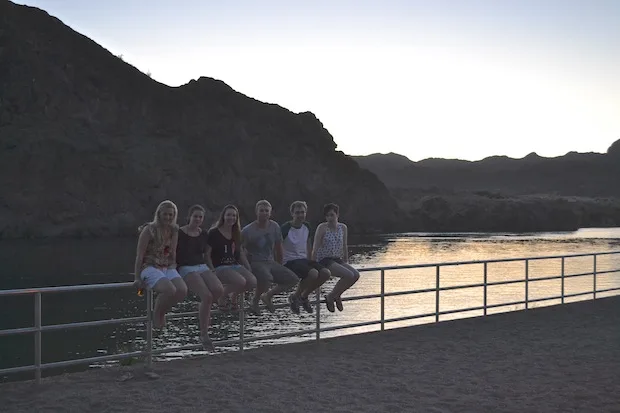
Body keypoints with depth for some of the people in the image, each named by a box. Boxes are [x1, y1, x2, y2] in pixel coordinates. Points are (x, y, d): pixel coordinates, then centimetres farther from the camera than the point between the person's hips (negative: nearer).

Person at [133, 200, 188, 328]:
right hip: (149, 267, -6)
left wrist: (174, 271, 10)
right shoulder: (149, 230, -8)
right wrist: (137, 278, -12)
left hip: (167, 267, 6)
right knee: (169, 290, -32)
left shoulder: (174, 231, 9)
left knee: (183, 290, -22)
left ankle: (162, 311, 4)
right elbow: (139, 255, -8)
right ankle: (156, 313, -3)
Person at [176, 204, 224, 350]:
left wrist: (210, 270, 17)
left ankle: (204, 311, 7)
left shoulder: (203, 234, 13)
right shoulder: (180, 233, -4)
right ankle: (204, 335, -14)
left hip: (202, 267, 6)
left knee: (219, 290, -25)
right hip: (187, 268, -6)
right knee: (207, 296, -27)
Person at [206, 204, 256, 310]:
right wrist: (212, 271, -16)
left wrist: (249, 270, 11)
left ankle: (234, 296, 8)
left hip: (235, 266, 6)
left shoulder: (236, 234, 16)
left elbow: (241, 254, 21)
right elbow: (207, 255, -6)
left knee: (253, 282, -21)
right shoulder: (214, 233, -3)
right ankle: (222, 298, -4)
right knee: (241, 281, -32)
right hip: (220, 267, -6)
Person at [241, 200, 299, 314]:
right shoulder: (247, 230, -8)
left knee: (293, 279, -10)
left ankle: (268, 295, 9)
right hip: (255, 263, -6)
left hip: (270, 262, 6)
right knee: (267, 278, -38)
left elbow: (278, 249, 17)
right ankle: (255, 300, -8)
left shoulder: (275, 227, 7)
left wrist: (279, 269, 21)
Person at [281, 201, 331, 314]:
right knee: (313, 274, -33)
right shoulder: (285, 228, -11)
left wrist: (311, 264, 23)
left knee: (326, 273, -17)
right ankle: (294, 297, -8)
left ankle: (303, 296, 3)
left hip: (303, 259, 7)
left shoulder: (306, 227, 10)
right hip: (290, 262, -7)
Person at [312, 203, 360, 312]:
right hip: (324, 260, -6)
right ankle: (330, 297, -6)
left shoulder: (343, 227, 8)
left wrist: (346, 262, 16)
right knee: (349, 275, -26)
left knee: (356, 275, -17)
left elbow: (344, 246, 19)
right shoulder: (322, 227, -9)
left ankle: (336, 295, 5)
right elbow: (315, 248, -9)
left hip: (337, 260, 6)